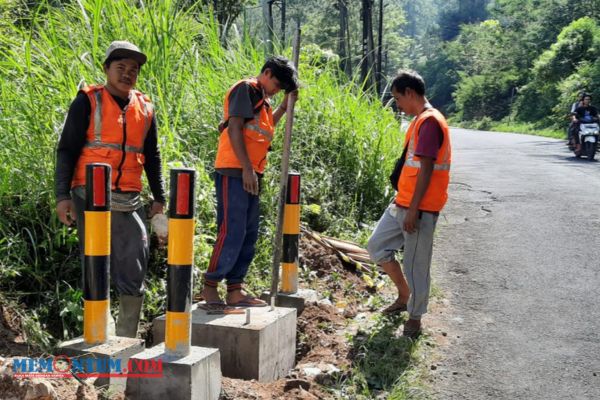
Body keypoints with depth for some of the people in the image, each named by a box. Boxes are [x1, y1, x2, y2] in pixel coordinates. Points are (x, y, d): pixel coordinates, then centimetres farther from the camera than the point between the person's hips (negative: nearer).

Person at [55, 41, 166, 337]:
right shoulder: (88, 101, 1)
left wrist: (159, 198, 16)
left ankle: (127, 340, 13)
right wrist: (63, 195, -10)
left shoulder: (144, 108, 14)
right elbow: (66, 149, -2)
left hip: (129, 201, 4)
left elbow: (152, 156, 21)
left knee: (133, 271, 3)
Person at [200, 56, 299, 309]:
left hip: (250, 175, 10)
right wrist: (246, 168, -20)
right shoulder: (246, 89, -6)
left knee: (248, 234, 10)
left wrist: (285, 105, 23)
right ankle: (210, 288, -3)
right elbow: (234, 128, -15)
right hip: (234, 173, -10)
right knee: (232, 232, -11)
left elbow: (266, 128, 33)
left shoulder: (261, 99, 23)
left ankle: (235, 290, 15)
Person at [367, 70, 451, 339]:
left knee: (415, 265, 0)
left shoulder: (429, 121, -16)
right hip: (403, 204, 10)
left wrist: (413, 210, -21)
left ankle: (415, 318, 14)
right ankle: (404, 296, 27)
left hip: (419, 208, -10)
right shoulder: (420, 120, 16)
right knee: (377, 246, 14)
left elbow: (426, 169, -21)